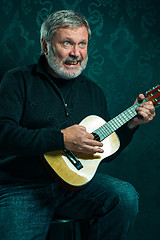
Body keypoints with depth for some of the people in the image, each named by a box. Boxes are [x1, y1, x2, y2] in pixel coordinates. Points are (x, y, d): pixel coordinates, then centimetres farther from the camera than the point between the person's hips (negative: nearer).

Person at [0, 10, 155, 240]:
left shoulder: (93, 91, 14)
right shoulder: (19, 80, -2)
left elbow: (107, 150, 19)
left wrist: (131, 124, 3)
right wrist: (61, 138, -21)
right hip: (22, 187, -4)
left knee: (125, 196, -20)